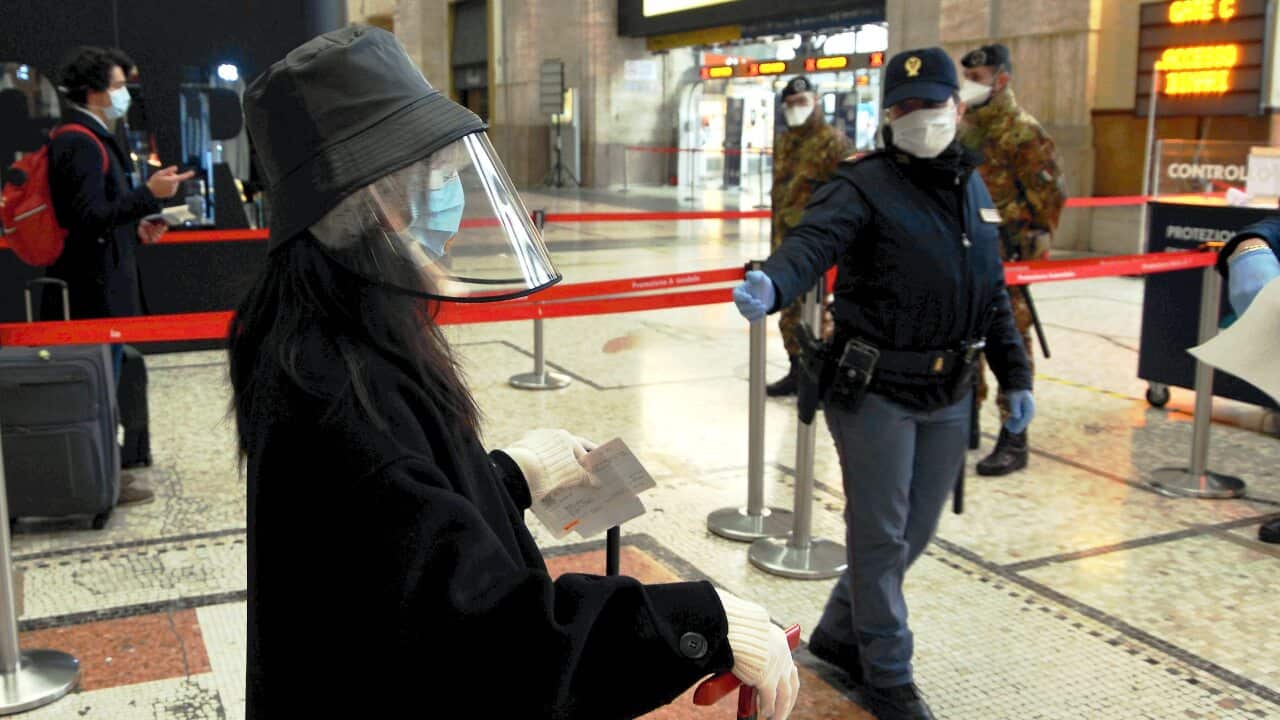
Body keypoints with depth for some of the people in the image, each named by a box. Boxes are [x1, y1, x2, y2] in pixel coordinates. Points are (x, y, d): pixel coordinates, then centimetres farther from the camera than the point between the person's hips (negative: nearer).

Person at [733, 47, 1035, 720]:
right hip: (874, 390, -7)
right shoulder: (863, 186, -11)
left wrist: (1016, 376, 16)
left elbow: (993, 295, 17)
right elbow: (812, 243, -31)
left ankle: (838, 634, 38)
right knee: (880, 537, 4)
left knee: (914, 533, 17)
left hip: (949, 395, 7)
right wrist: (770, 283, -52)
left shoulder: (973, 191, 11)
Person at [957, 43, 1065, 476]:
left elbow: (1050, 195, -10)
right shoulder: (965, 128, 13)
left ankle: (1013, 441, 4)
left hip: (1004, 259, -7)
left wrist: (1031, 246, -11)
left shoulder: (1023, 132, -9)